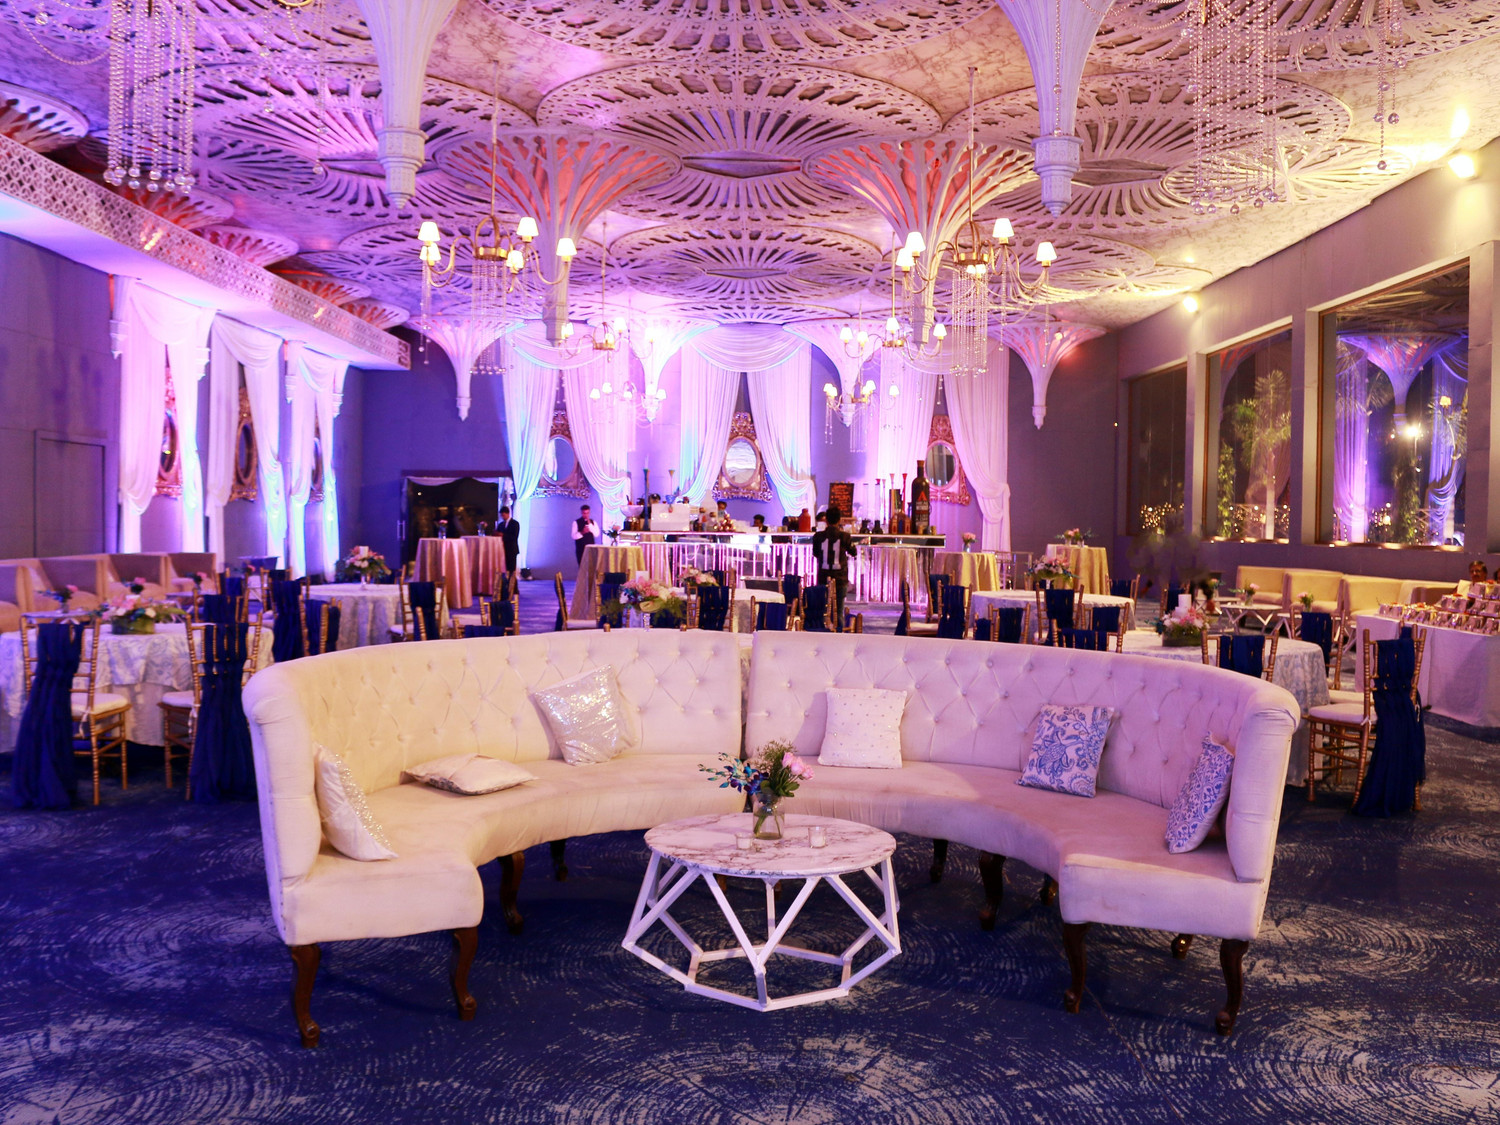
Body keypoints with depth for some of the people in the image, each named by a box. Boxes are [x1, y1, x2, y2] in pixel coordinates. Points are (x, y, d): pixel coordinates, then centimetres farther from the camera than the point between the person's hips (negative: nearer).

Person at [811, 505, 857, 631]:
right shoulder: (845, 536, -8)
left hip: (823, 579, 2)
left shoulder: (818, 536, -3)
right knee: (838, 612, 4)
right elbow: (853, 552, 10)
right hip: (840, 578, -2)